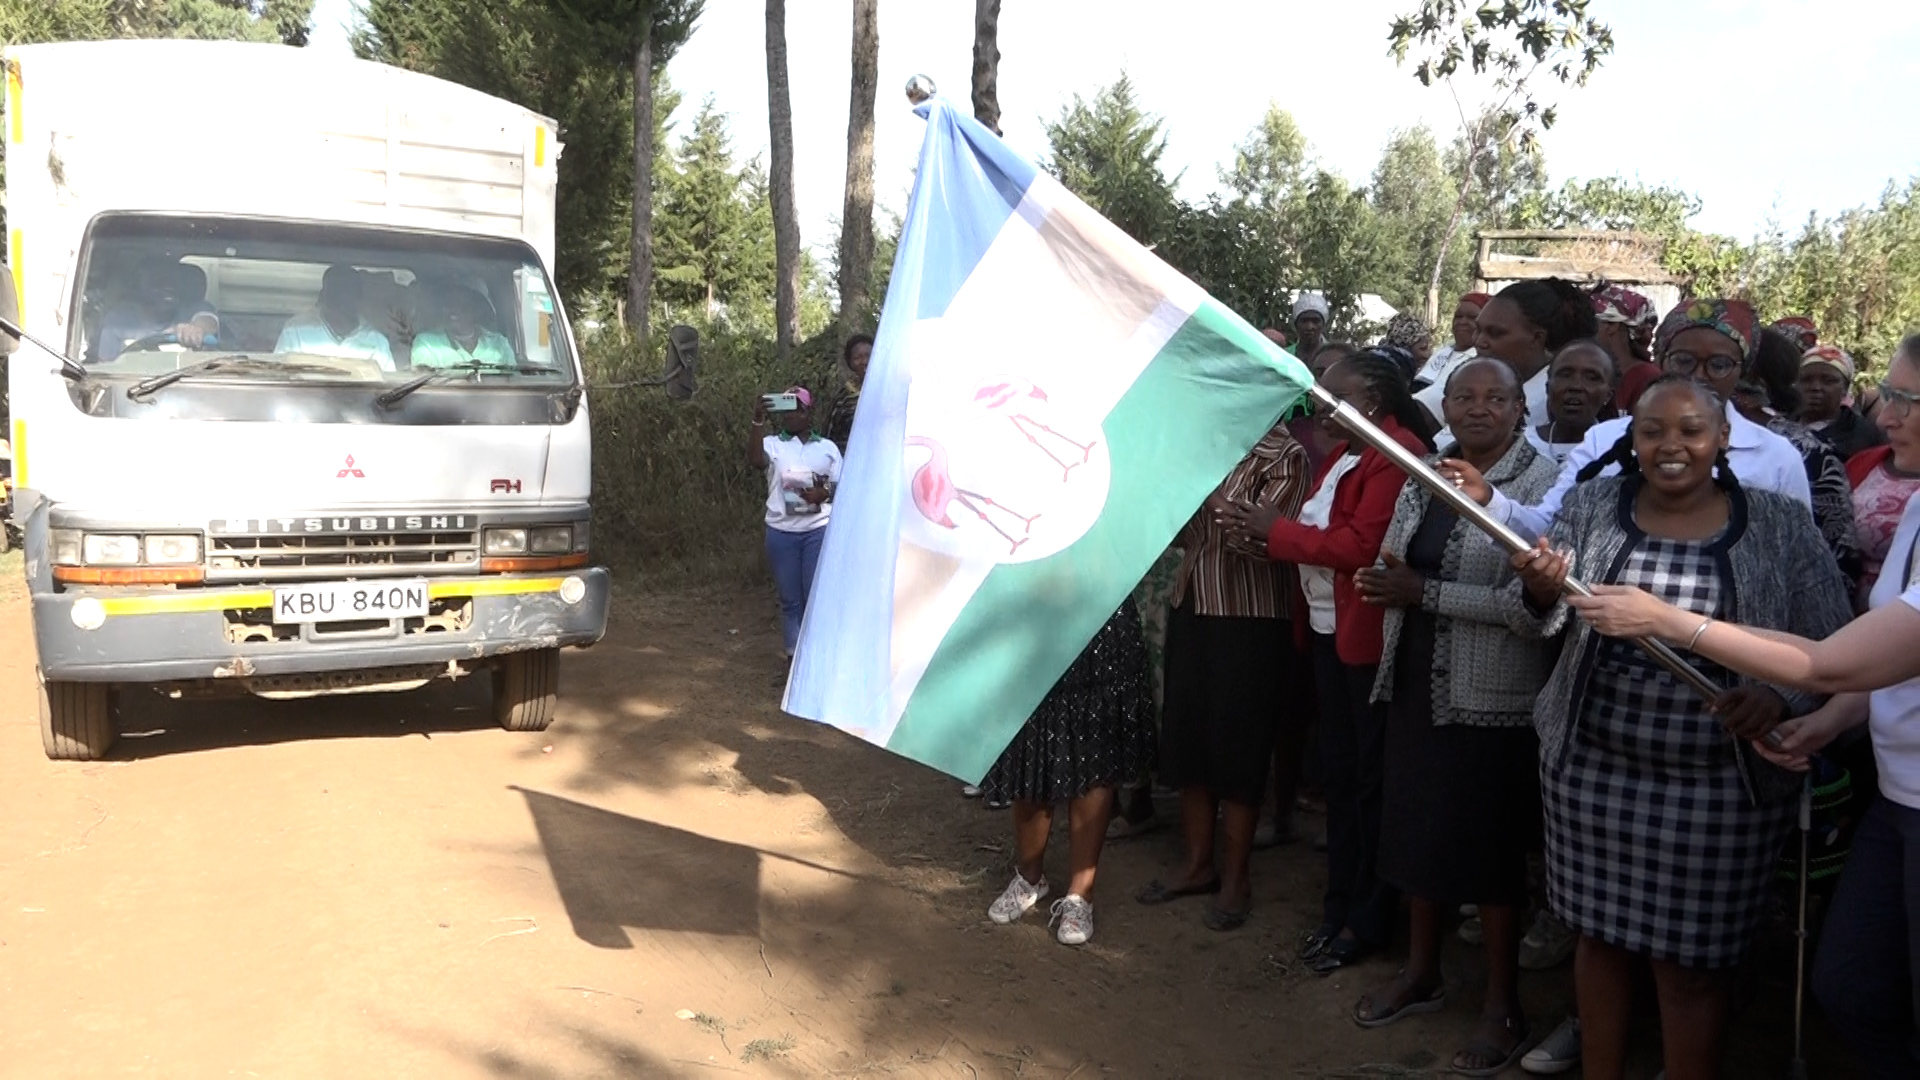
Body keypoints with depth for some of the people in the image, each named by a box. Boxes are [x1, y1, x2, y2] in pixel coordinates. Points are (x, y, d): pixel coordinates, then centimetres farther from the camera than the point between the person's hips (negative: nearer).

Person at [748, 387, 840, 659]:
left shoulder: (827, 447, 10)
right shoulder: (772, 444, 6)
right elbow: (755, 460, -17)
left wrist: (824, 494, -13)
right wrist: (758, 422, -29)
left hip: (819, 530, -1)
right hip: (781, 532, 1)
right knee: (790, 599, 6)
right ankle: (795, 657, 13)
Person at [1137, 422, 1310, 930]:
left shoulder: (1286, 455, -10)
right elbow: (1183, 533, 11)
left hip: (1249, 621, -7)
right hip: (1192, 610, 7)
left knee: (1237, 749, 3)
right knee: (1187, 740, 12)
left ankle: (1235, 877, 18)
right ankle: (1198, 863, 27)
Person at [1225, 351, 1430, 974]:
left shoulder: (1397, 456, -16)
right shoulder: (1341, 455, 15)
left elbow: (1360, 546, -25)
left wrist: (1277, 532, -16)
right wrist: (1266, 532, -7)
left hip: (1371, 636, -9)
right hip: (1328, 631, 9)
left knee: (1371, 778, 2)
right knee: (1338, 773, 15)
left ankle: (1369, 920, 15)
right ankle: (1339, 904, 27)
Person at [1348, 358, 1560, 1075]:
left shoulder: (1542, 482, -13)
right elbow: (1395, 564, 20)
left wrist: (1425, 593, -21)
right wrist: (1386, 580, -1)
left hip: (1492, 694, -6)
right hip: (1417, 681, 7)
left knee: (1490, 846, 4)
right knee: (1417, 824, 16)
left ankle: (1502, 1005, 21)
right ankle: (1422, 970, 35)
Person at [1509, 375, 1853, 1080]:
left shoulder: (1781, 525, -1)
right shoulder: (1592, 505, 4)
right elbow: (1546, 623, 0)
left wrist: (1782, 697, -20)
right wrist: (1542, 594, -24)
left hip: (1720, 787, -2)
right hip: (1592, 768, 2)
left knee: (1690, 960, 6)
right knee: (1598, 934, 14)